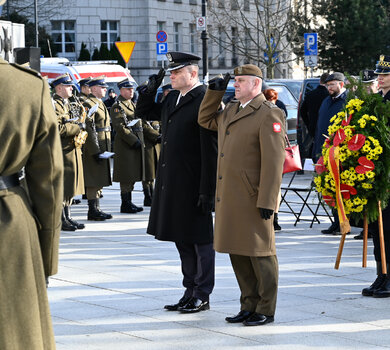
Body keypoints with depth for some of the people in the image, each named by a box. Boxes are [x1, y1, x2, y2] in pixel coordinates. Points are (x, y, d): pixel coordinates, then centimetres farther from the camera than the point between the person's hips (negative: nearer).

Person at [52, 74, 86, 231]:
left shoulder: (67, 104, 19)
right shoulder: (53, 105, -12)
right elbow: (57, 128, -22)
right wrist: (77, 127, -14)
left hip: (72, 150, 10)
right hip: (62, 151, -10)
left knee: (70, 185, 11)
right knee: (62, 186, -7)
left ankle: (67, 217, 18)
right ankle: (61, 220, -2)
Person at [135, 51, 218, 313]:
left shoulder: (205, 100, -15)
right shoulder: (172, 98, 11)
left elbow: (210, 149, -19)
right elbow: (143, 112, 27)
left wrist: (207, 189, -21)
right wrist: (151, 89, 7)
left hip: (193, 185, -9)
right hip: (171, 183, 9)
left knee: (200, 240, 2)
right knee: (183, 240, 15)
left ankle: (202, 296, 10)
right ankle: (191, 292, 24)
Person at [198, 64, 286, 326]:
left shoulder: (269, 115, -12)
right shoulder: (231, 111, 15)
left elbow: (274, 162, -17)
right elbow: (205, 120, 33)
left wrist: (267, 201, -20)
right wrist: (215, 91, 18)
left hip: (254, 198, -9)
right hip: (230, 197, 9)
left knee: (260, 254, 0)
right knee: (238, 253, 12)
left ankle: (266, 311, 8)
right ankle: (250, 306, 21)